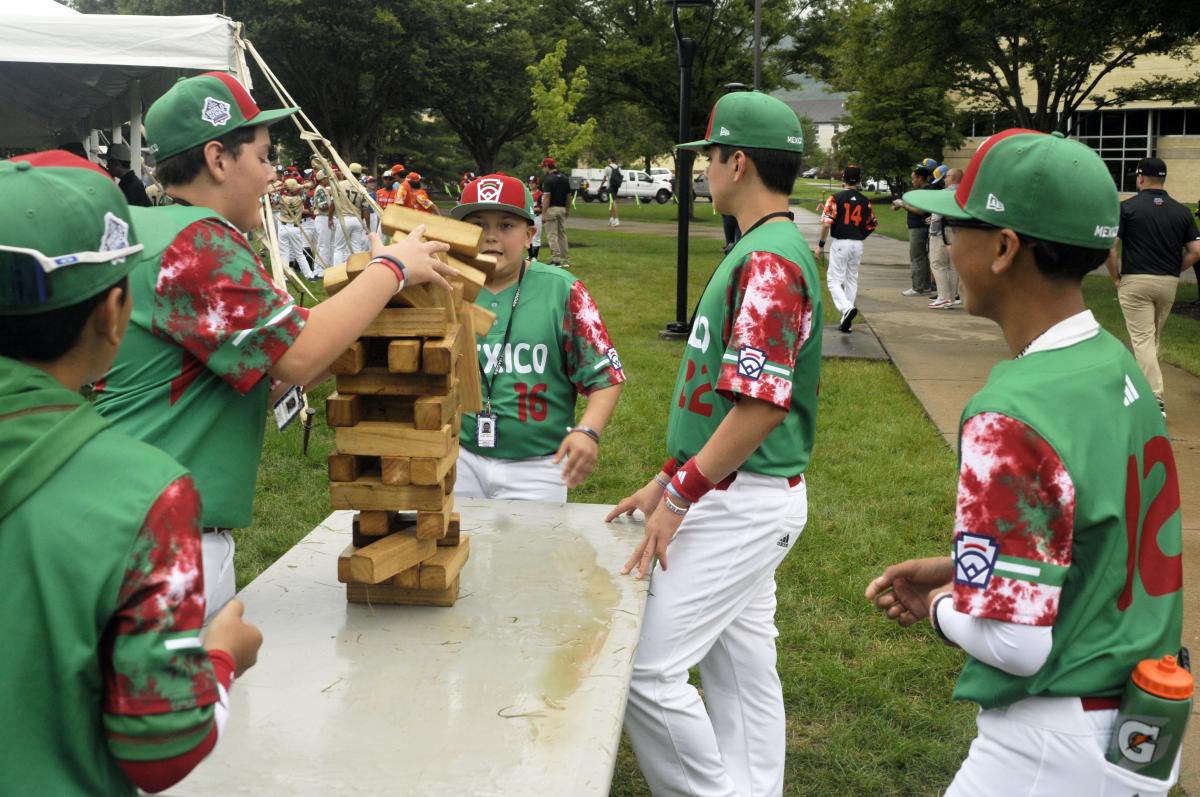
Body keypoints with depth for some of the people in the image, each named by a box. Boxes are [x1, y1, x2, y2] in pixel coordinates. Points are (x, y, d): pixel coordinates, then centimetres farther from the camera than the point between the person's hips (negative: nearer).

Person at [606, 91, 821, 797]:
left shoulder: (769, 262, -18)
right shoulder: (764, 252, 14)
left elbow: (762, 407, -25)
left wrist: (679, 499, -19)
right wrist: (667, 480, 17)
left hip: (743, 502, -10)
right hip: (738, 495, 10)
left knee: (645, 667, -6)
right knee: (740, 671, 17)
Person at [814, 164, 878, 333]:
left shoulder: (836, 198, -8)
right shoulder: (865, 201, 6)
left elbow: (827, 222, -14)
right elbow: (872, 225, 11)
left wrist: (820, 244, -7)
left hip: (840, 243, -4)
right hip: (858, 244, 4)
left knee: (834, 280, 0)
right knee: (852, 280, 13)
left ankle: (846, 308, -25)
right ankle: (846, 319, 14)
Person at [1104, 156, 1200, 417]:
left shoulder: (1128, 207, -6)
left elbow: (1107, 246, -12)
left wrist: (1116, 277, 0)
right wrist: (1173, 270, 14)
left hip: (1135, 282, -4)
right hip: (1169, 284, 4)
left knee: (1142, 339, -5)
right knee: (1153, 338, 20)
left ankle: (1157, 399, -15)